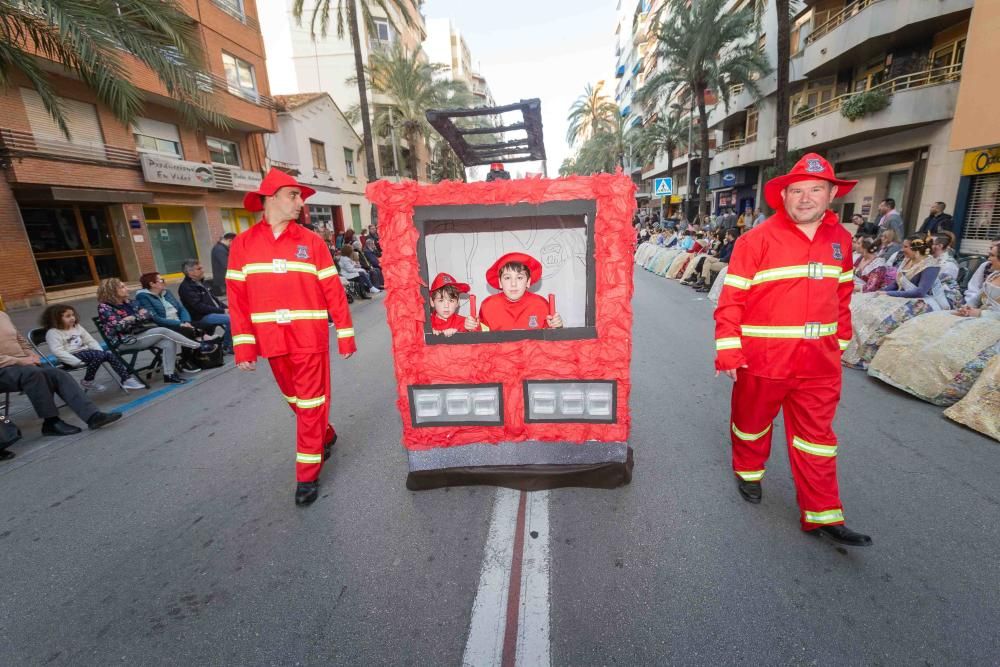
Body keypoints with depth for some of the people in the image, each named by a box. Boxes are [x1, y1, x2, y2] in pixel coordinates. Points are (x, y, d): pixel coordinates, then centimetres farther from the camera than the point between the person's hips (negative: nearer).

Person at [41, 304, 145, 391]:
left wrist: (101, 351, 0)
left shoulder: (77, 327, 16)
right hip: (73, 356, -7)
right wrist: (77, 362, -24)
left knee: (110, 354, -17)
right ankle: (87, 382, -13)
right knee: (98, 355, -31)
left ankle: (126, 379, -19)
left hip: (85, 351, 7)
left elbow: (90, 341, 17)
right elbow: (58, 351, -16)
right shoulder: (53, 333, -6)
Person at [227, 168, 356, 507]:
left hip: (310, 338, -3)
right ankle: (325, 437, 43)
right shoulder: (243, 244, 4)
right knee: (294, 400, 18)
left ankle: (307, 476, 14)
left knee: (310, 404, 2)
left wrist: (346, 336, -3)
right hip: (272, 340, 3)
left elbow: (333, 290, -2)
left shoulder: (311, 241, -1)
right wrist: (243, 346, -3)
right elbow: (237, 297, 2)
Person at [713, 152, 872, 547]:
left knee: (816, 437, 10)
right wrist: (727, 351, -16)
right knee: (753, 421, 15)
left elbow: (842, 295, 15)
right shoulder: (757, 239, -11)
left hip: (820, 361, 4)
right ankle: (748, 471, 42)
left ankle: (822, 515, 23)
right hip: (763, 357, -4)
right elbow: (732, 299, -13)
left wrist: (840, 342, 16)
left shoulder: (840, 239, 6)